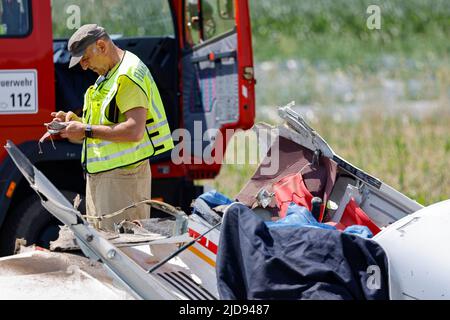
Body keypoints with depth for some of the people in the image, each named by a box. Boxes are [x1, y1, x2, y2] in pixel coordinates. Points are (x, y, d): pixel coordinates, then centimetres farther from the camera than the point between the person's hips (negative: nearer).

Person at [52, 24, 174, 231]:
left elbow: (134, 131, -24)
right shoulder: (108, 76, 19)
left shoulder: (129, 76, -14)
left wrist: (87, 131, -18)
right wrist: (77, 122, 10)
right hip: (100, 174, 10)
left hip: (122, 174, -10)